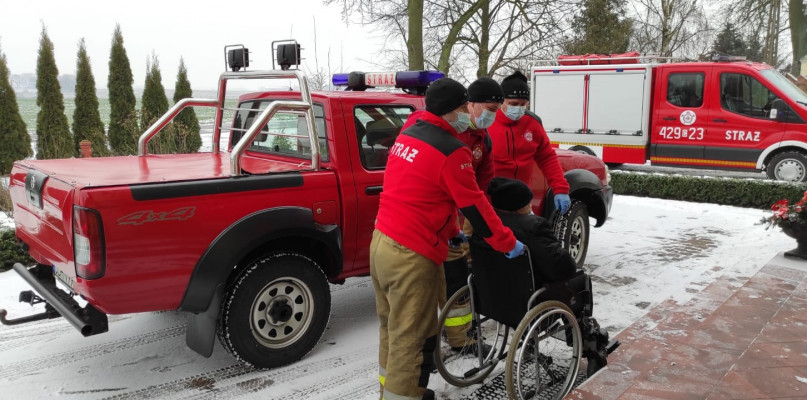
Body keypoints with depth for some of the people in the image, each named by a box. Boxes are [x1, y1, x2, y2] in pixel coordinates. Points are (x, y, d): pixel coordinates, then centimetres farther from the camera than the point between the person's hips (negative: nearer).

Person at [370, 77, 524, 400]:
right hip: (412, 256, -9)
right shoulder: (452, 151, -15)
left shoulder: (408, 135, 12)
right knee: (411, 338, 3)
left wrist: (452, 232, 23)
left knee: (391, 329, 22)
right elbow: (474, 206, -11)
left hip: (381, 243, 9)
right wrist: (509, 244, 1)